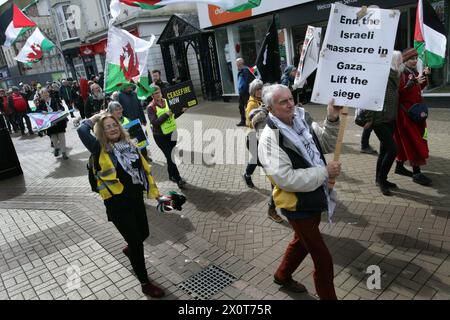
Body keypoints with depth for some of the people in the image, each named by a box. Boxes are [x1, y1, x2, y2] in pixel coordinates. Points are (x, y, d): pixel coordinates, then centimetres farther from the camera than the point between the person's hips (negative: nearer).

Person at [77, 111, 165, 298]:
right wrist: (96, 118, -7)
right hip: (117, 203, -5)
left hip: (136, 198, 6)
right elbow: (81, 130, -25)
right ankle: (145, 284, 21)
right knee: (136, 242, 1)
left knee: (143, 234, 21)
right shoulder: (100, 149, -9)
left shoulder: (129, 145, 6)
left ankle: (129, 250, 58)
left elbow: (144, 168, 11)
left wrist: (153, 190, 10)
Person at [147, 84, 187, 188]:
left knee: (171, 155, 15)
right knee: (170, 156, -5)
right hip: (160, 136, -5)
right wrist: (166, 114, -27)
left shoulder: (167, 101, 1)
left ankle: (171, 175, 34)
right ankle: (178, 179, 2)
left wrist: (181, 111, -3)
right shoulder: (151, 108, -13)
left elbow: (173, 116, 13)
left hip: (172, 133, 5)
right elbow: (155, 123, -24)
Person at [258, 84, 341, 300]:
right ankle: (327, 296, 26)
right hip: (297, 206, -8)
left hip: (314, 199, 8)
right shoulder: (270, 138, -23)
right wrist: (324, 172, -24)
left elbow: (327, 144, 4)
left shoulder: (303, 120, 0)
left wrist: (332, 120, -13)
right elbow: (285, 178, -29)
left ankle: (282, 276, 52)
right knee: (323, 258, 2)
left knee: (302, 241, 28)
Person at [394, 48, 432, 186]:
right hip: (405, 111, -9)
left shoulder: (413, 72, 14)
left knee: (406, 141, 14)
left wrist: (424, 76, 11)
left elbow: (419, 88, 22)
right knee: (413, 141, -9)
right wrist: (414, 82, -28)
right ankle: (416, 173, -5)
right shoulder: (401, 73, -12)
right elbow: (400, 92, -21)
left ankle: (400, 166, 24)